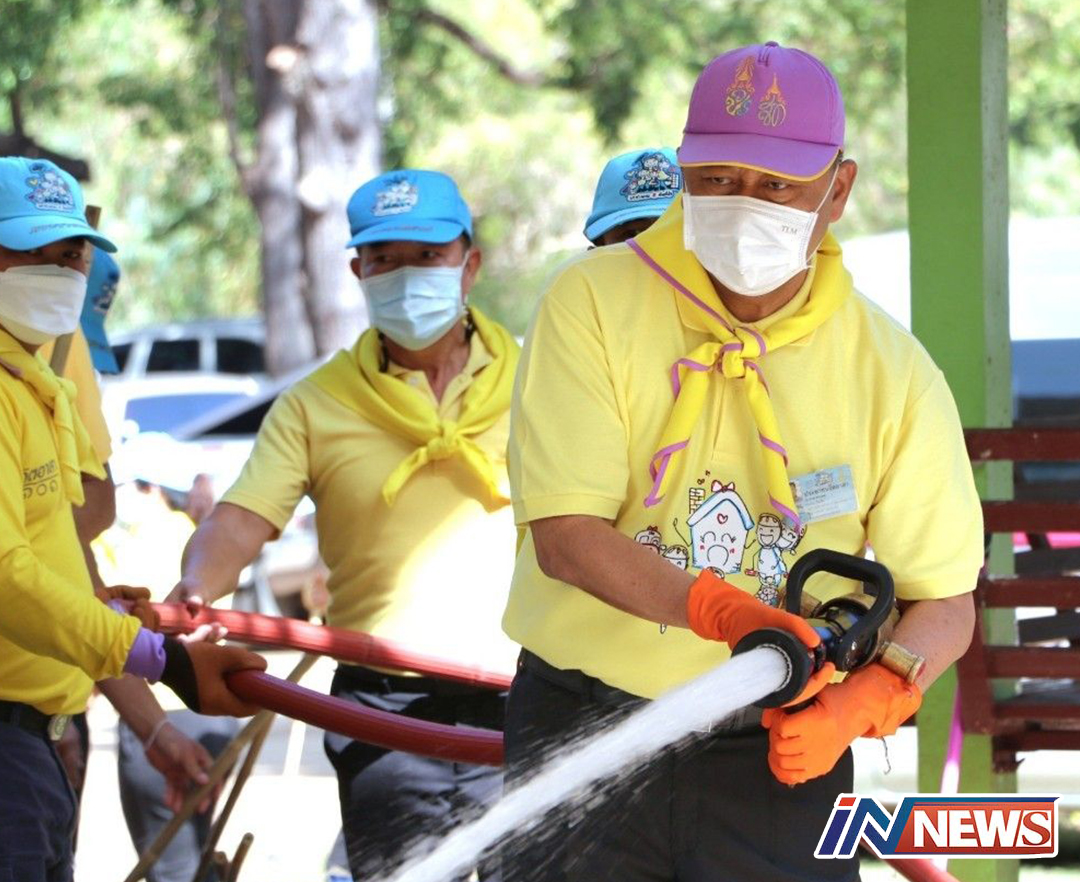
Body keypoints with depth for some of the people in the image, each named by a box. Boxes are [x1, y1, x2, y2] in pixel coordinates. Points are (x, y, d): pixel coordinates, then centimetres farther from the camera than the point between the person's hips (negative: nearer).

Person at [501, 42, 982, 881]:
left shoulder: (892, 371, -2)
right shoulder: (591, 303, -7)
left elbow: (945, 603, 2)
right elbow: (565, 535, -15)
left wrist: (862, 701, -18)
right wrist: (721, 609, -30)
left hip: (778, 751, 1)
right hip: (583, 724, -1)